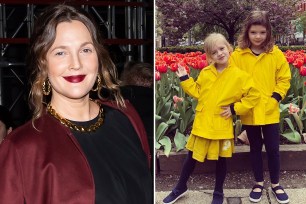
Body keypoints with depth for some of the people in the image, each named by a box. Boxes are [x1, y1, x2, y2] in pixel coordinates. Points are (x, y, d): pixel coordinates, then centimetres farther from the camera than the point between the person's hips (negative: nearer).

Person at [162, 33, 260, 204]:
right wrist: (185, 79, 5)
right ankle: (181, 188, 33)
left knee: (221, 159, 12)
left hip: (222, 126, -3)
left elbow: (254, 95, -7)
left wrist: (235, 109, -10)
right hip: (202, 123, 3)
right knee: (192, 156, 14)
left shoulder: (239, 75, -9)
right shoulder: (205, 73, 2)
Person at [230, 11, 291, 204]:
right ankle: (259, 183, 31)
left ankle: (275, 184, 28)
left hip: (270, 112, 0)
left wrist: (274, 99, -9)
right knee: (255, 148, 14)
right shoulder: (237, 56, -5)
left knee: (273, 149, 7)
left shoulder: (276, 54, -3)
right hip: (249, 113, 0)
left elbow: (284, 80, 2)